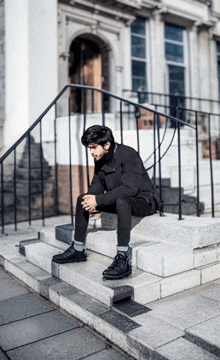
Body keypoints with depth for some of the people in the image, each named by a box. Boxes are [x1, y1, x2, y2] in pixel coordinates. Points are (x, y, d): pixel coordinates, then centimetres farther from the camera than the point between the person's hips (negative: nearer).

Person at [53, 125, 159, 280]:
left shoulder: (128, 154, -23)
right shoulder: (100, 159, 2)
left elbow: (130, 188, -31)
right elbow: (97, 184, 9)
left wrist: (98, 200, -31)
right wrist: (91, 198, -16)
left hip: (143, 200, -8)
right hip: (118, 199, 8)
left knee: (121, 201, -41)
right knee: (83, 199, 3)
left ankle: (123, 260, -37)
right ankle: (78, 250, 11)